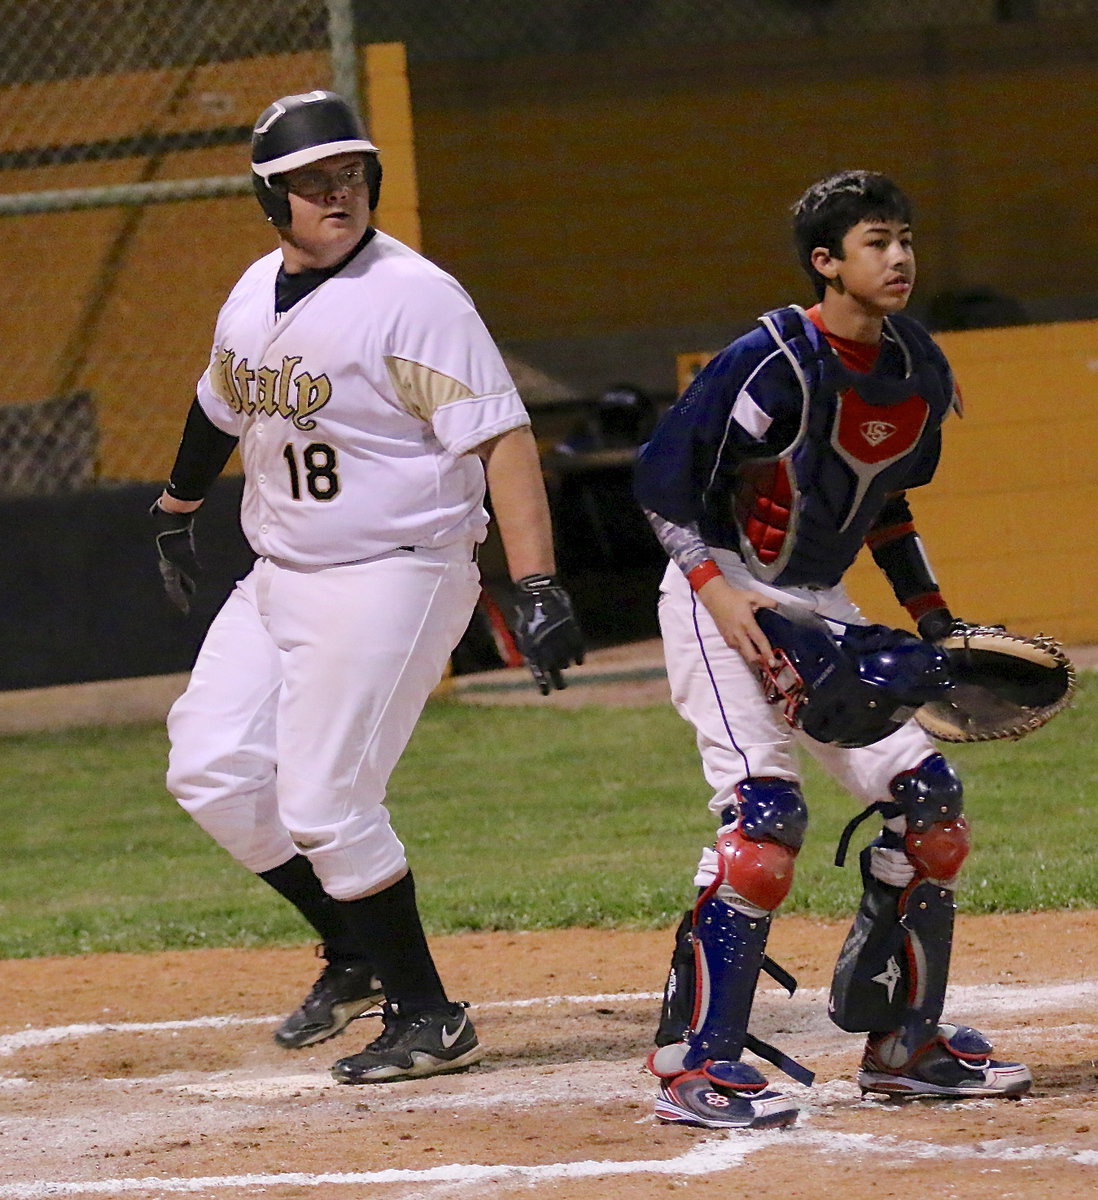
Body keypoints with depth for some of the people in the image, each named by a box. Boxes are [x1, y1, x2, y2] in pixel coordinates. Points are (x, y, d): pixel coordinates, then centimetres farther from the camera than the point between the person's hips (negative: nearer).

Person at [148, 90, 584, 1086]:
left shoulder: (415, 297, -16)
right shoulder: (256, 294, 7)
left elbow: (502, 438, -22)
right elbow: (224, 406, 28)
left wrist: (537, 589, -30)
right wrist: (176, 511, 41)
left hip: (392, 581, -8)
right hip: (278, 581, 8)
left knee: (324, 806, -11)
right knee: (212, 772, 4)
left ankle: (427, 1016, 4)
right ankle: (354, 954, 21)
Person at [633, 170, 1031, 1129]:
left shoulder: (918, 374, 4)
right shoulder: (775, 363, -19)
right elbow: (665, 477, -16)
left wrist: (929, 611, 13)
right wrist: (715, 585, -26)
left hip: (820, 610, 8)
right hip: (722, 598, -8)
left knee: (927, 800, 2)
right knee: (766, 811, -22)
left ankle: (901, 1043, 16)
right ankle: (694, 1061, -19)